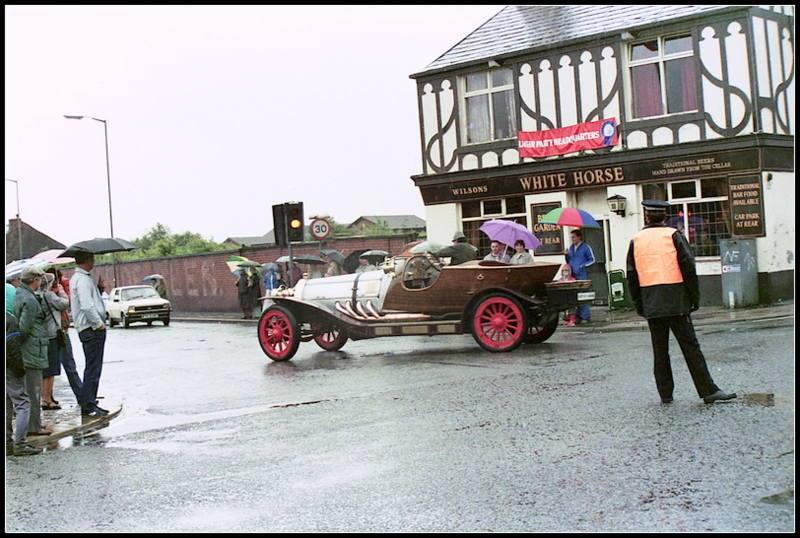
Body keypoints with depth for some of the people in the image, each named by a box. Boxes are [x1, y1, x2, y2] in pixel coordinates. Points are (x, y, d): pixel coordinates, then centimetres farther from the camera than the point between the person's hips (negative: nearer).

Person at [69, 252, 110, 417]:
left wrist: (99, 289, 9)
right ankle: (88, 406, -4)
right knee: (93, 369, -7)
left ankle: (88, 403, 20)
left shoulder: (78, 278, 18)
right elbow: (87, 306, -24)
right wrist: (99, 323, -16)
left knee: (93, 368, 14)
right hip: (92, 329, -10)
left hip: (91, 329, 10)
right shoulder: (82, 280, -16)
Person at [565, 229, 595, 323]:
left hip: (582, 275, -6)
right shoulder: (571, 247, 17)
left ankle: (586, 316, -3)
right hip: (573, 275, 6)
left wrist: (582, 266, -10)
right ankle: (578, 316, 8)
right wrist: (566, 255, 4)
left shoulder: (586, 247, 0)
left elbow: (592, 260, 0)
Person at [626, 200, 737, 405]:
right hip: (676, 301, -3)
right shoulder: (673, 235, -2)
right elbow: (688, 268, -6)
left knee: (659, 349, 9)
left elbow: (632, 276, 9)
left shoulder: (636, 240, 7)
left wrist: (639, 305, 15)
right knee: (690, 346, -2)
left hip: (651, 305, 3)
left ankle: (665, 394, 12)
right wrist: (695, 298, 1)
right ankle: (708, 390, -2)